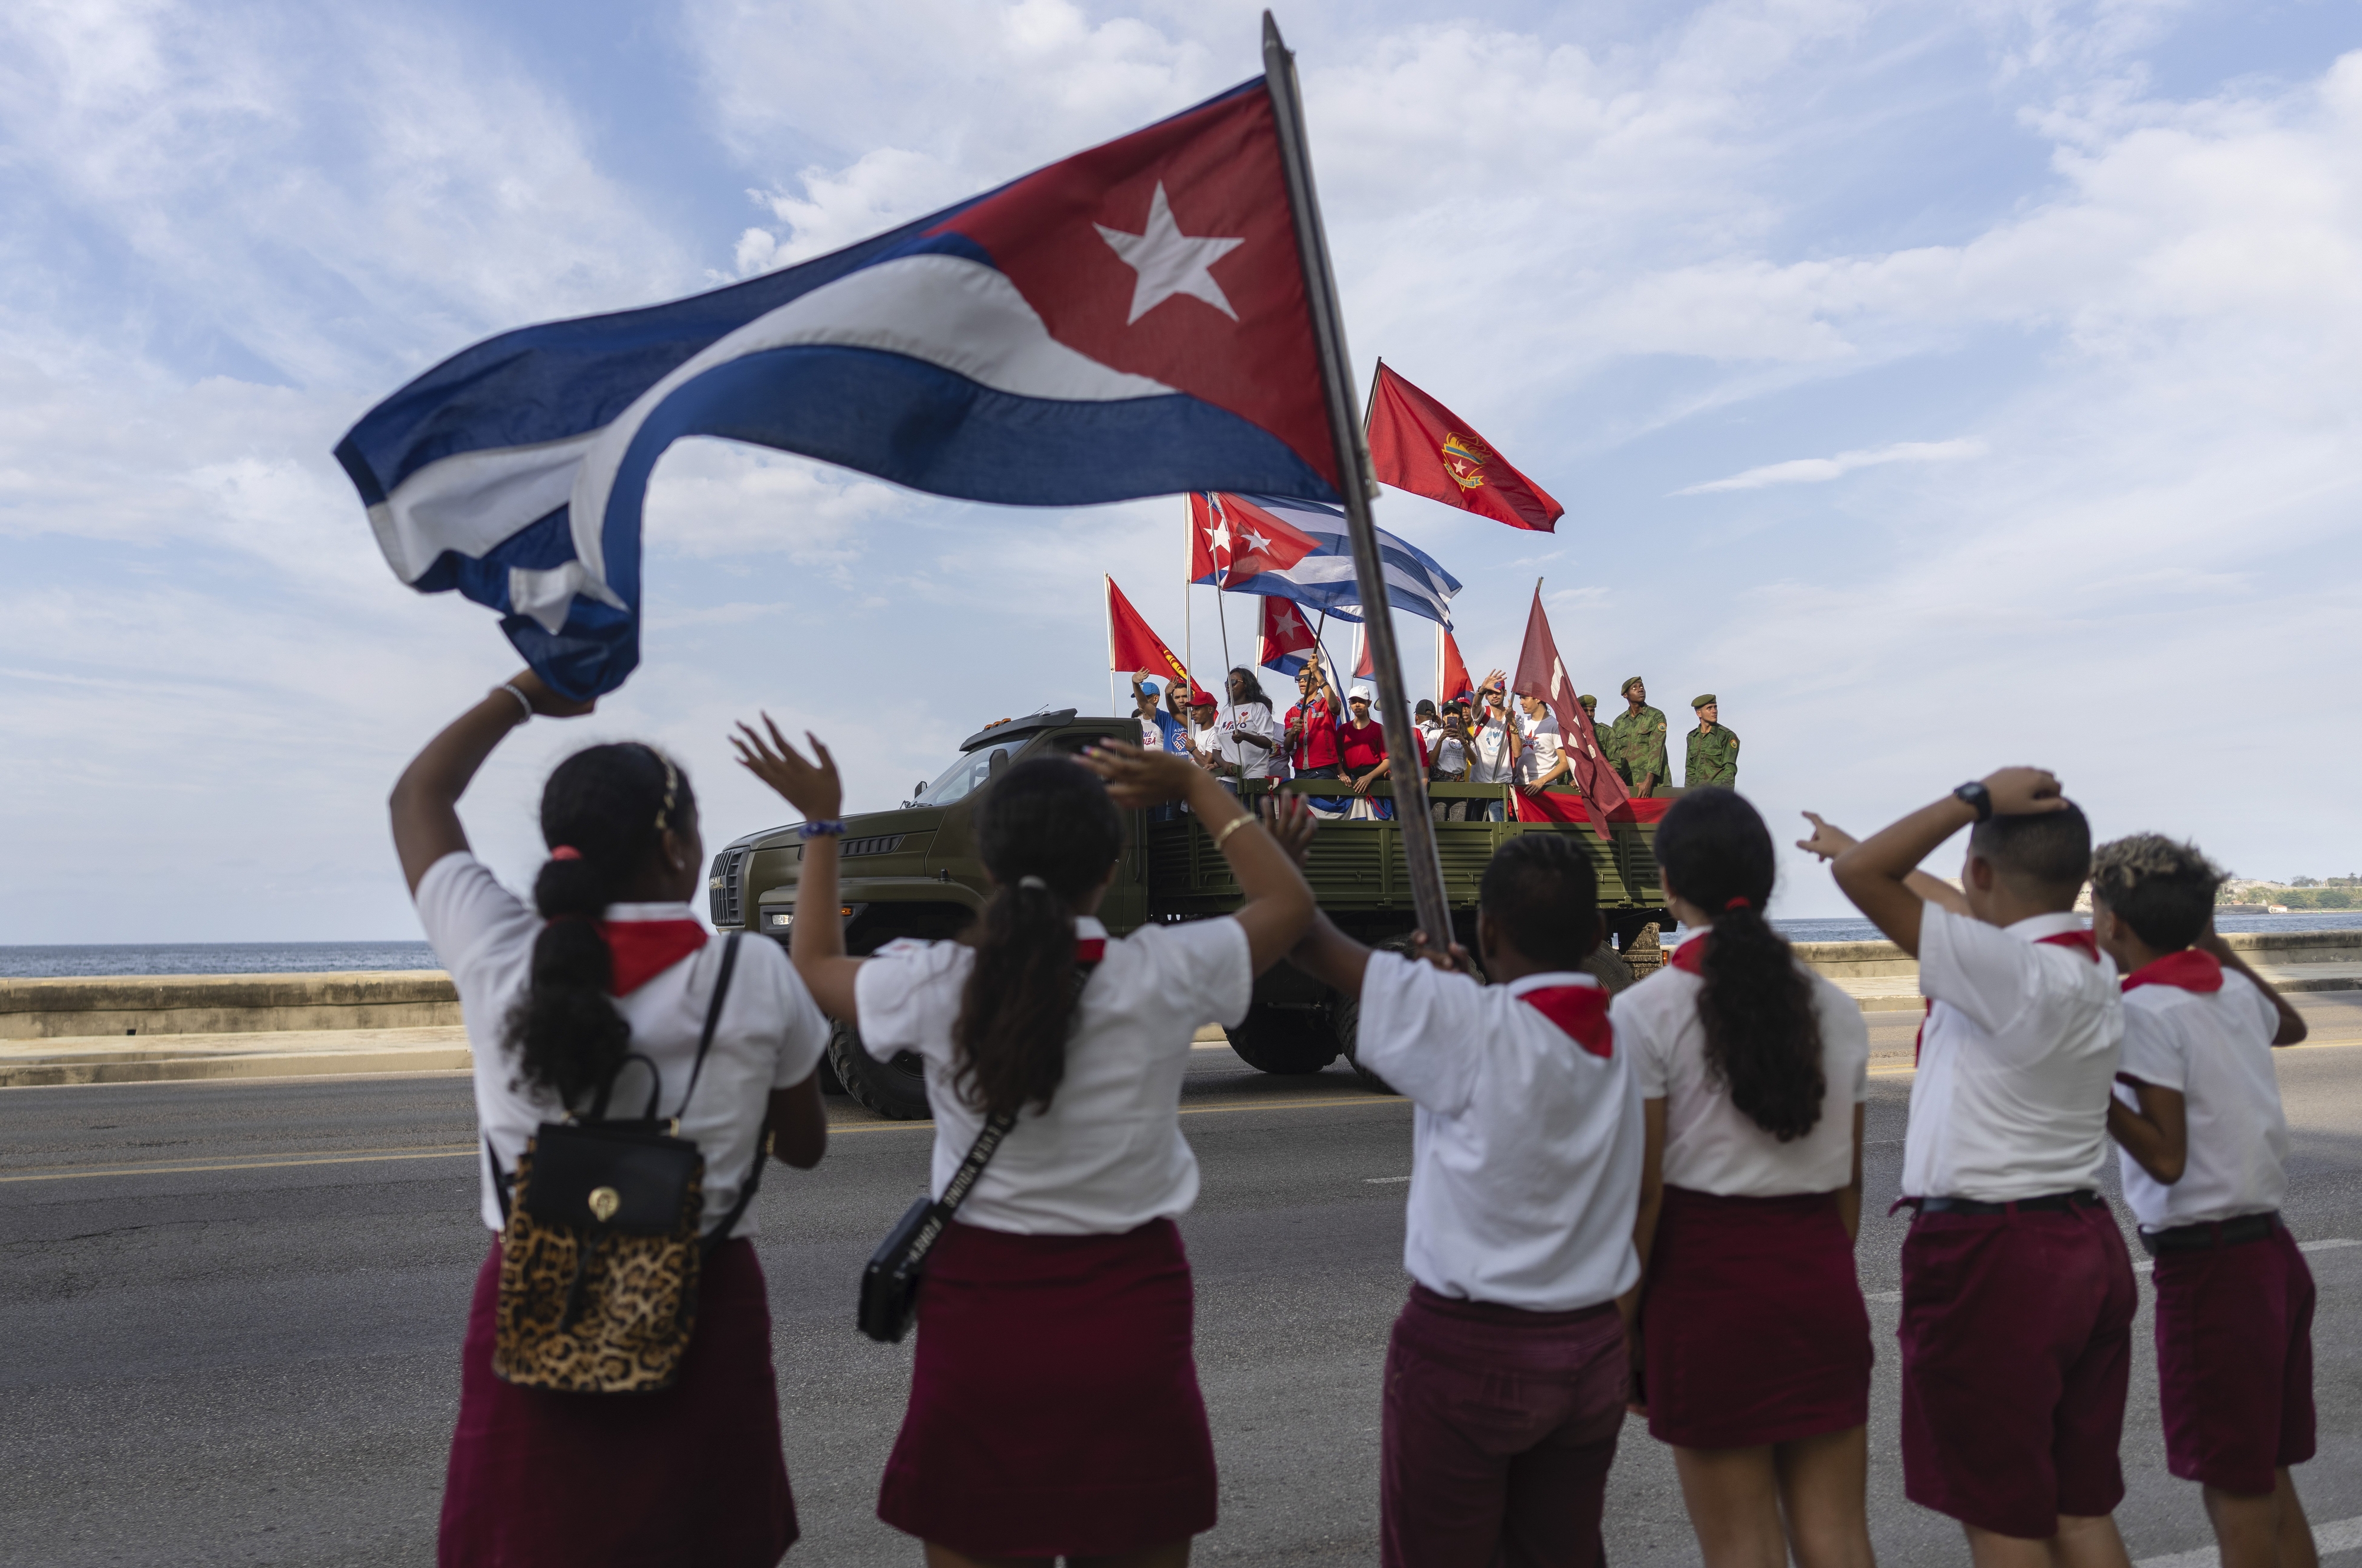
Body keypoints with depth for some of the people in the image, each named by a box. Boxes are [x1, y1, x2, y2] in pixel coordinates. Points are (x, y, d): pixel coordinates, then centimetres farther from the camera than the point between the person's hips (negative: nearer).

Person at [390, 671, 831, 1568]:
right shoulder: (755, 980, -13)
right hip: (702, 1318, -1)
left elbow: (418, 796, 9)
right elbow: (804, 1148, 4)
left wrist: (523, 695, 18)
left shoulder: (499, 957, -10)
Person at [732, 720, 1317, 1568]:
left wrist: (821, 822, 20)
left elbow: (815, 966, 13)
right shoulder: (1164, 975, -13)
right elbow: (1291, 903, 8)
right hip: (1131, 1309, 0)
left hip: (979, 1312, 1)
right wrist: (1195, 784, 13)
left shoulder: (933, 984, -11)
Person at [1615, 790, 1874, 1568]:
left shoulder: (1646, 1012, -11)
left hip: (1707, 1278, -4)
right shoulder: (1836, 1008, 4)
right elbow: (1847, 1183, 8)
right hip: (1823, 1279, 5)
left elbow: (1643, 1193, -12)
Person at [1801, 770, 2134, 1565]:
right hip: (2089, 1248, 8)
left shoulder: (2011, 970, -21)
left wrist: (1976, 798, -17)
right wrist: (1852, 847, 34)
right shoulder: (2093, 968, 7)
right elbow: (1961, 913, 23)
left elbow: (1864, 878, -24)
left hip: (1991, 1259, -8)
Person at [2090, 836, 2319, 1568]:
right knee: (2270, 1483, 18)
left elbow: (2166, 1159, -19)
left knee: (2236, 1497, 2)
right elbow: (2291, 1026, 30)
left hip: (2208, 1264, -8)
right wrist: (2216, 945, 28)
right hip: (2271, 1250, 8)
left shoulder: (2145, 1009, -17)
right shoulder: (2234, 990, 5)